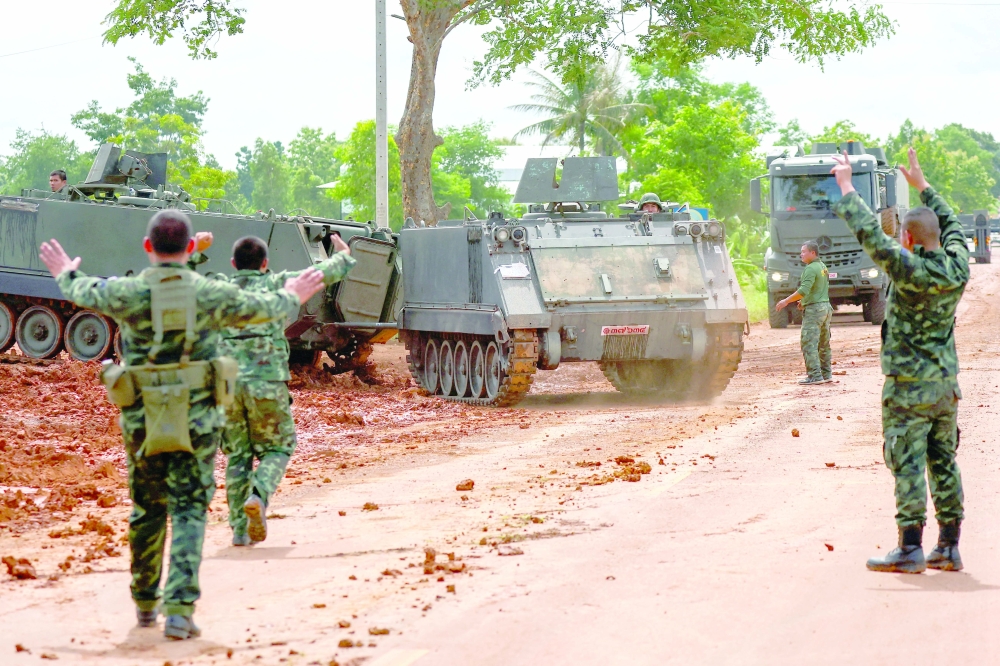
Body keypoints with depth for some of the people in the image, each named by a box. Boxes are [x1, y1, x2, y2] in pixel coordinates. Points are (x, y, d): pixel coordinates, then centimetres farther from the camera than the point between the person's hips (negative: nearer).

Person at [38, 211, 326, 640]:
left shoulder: (126, 294, -6)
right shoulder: (211, 295, -6)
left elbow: (83, 293, 17)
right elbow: (264, 308, 11)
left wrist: (66, 275, 40)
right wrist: (291, 298, 34)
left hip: (142, 421, 1)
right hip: (197, 421, -1)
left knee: (147, 510, 17)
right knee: (189, 512, 1)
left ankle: (145, 604, 31)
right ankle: (179, 610, -11)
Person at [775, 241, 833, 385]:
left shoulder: (811, 269, -15)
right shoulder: (823, 267, 14)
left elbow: (804, 290, -24)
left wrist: (786, 301, -18)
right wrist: (805, 300, 29)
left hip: (814, 309, -10)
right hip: (826, 307, 10)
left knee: (809, 343, -9)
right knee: (824, 344, 14)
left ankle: (815, 376, -14)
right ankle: (826, 374, 17)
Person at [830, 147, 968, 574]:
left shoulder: (910, 270, -17)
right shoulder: (957, 267, 1)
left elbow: (869, 233, -17)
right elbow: (951, 224, 20)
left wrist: (846, 187, -6)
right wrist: (922, 185, 29)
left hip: (909, 386, -7)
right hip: (946, 383, 7)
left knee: (908, 464, -5)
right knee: (944, 463, 11)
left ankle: (910, 548, -6)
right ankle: (949, 548, 14)